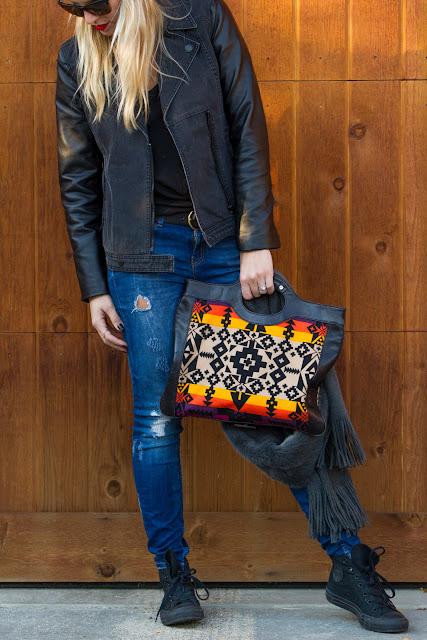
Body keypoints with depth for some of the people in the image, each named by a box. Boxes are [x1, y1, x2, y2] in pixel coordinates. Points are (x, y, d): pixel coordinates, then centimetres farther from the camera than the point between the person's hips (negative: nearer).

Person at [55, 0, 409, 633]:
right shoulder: (78, 60, 4)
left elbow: (248, 130, -4)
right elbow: (79, 183, 9)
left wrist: (256, 241, -10)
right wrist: (94, 288, 5)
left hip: (228, 241, -1)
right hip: (145, 253, 1)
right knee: (155, 417, -2)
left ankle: (349, 565, 9)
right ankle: (175, 575, 13)